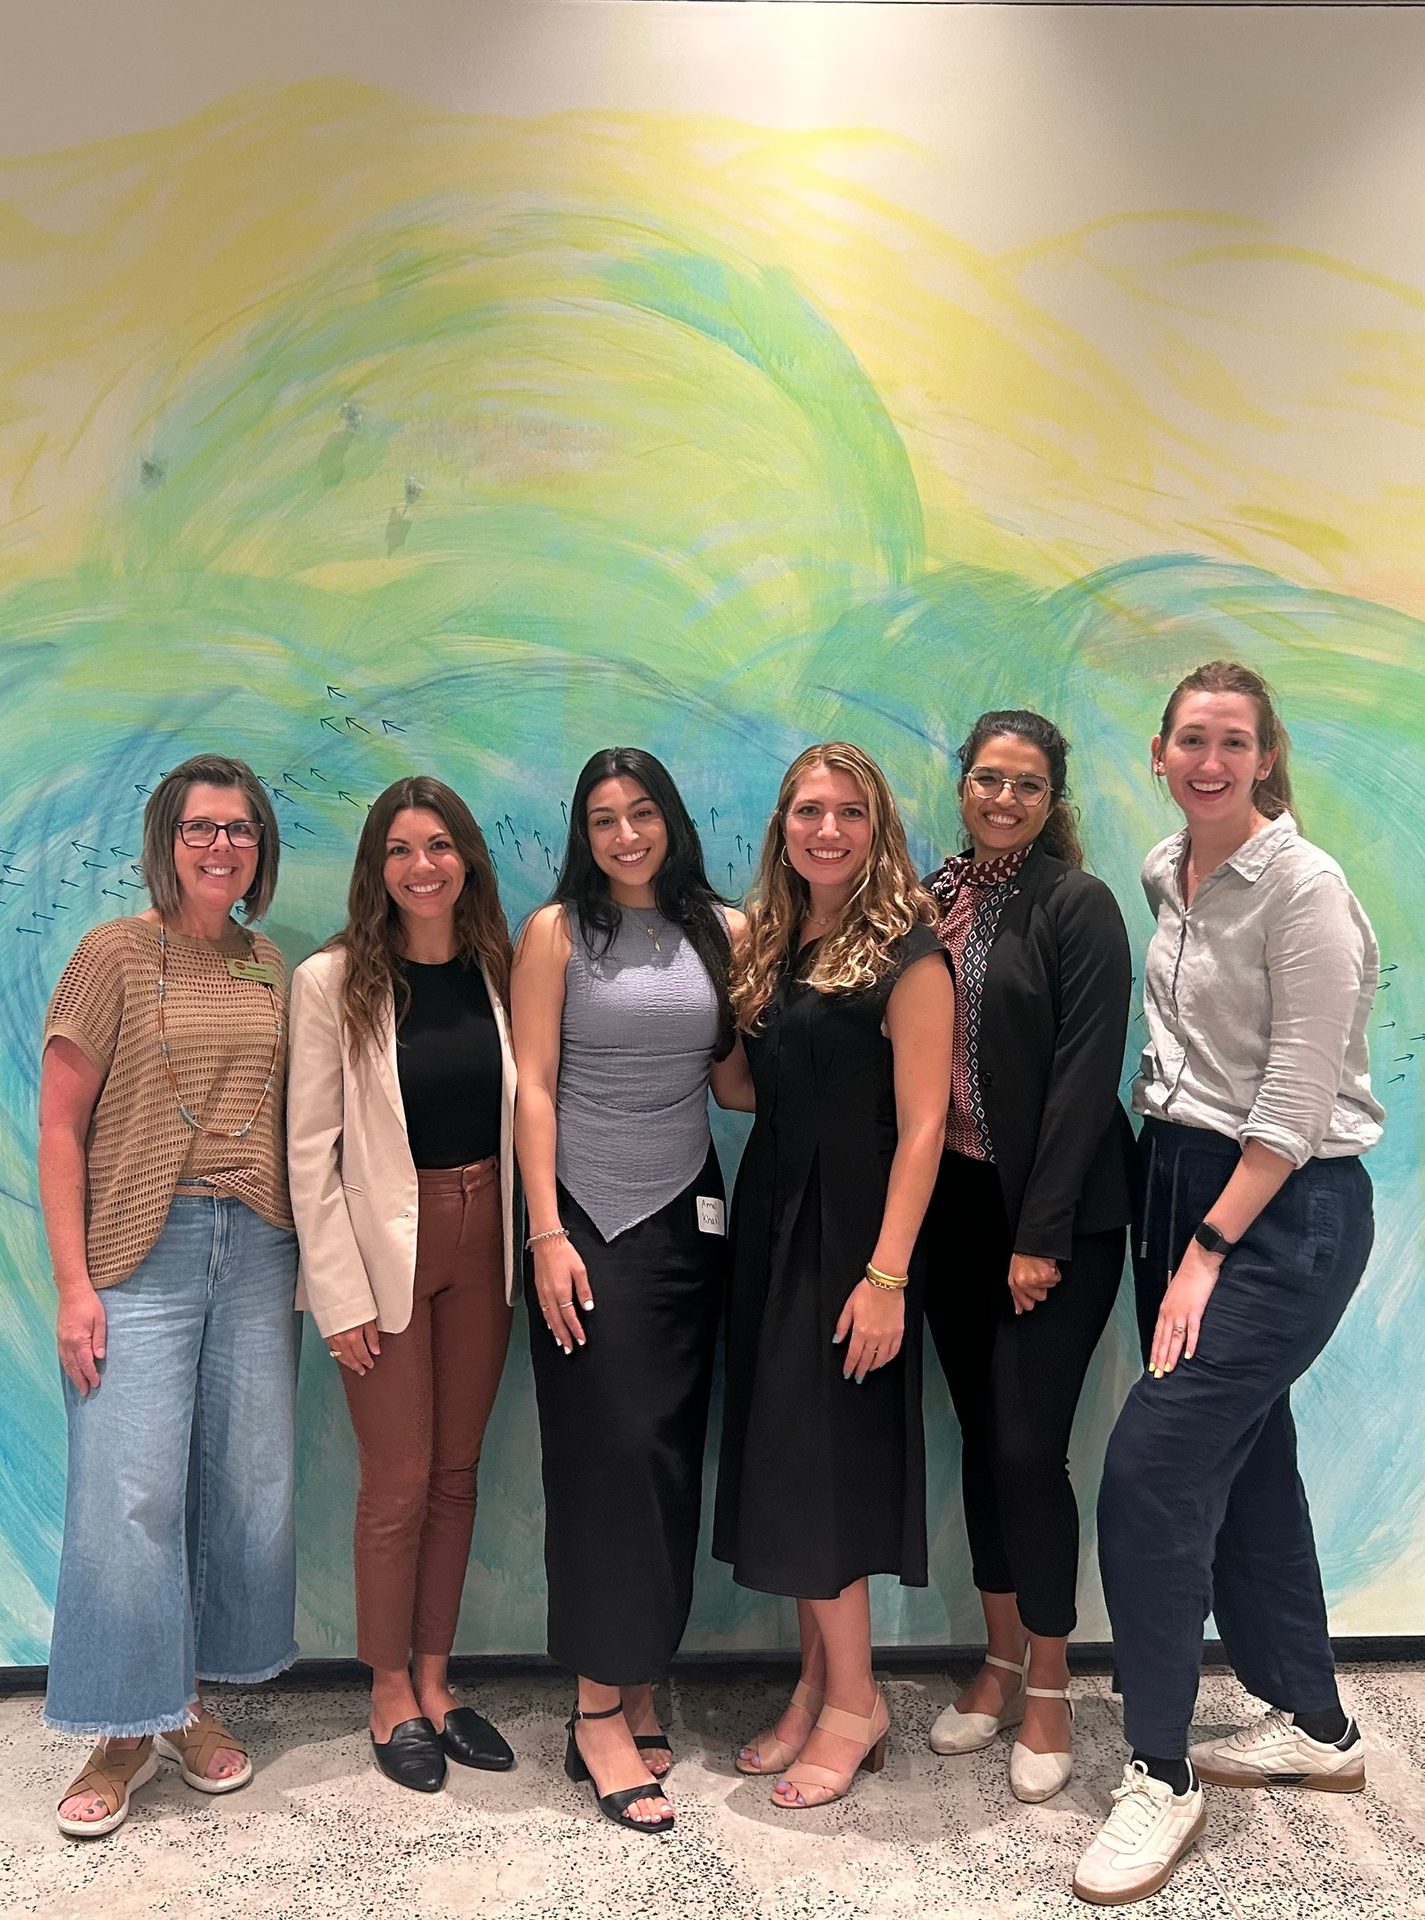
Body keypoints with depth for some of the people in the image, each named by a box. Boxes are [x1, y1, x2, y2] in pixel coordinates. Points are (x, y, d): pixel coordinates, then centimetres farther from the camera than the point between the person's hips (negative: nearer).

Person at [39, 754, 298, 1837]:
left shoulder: (272, 969, 9)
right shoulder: (116, 955, -4)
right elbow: (60, 1128, -6)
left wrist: (305, 1257, 7)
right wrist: (75, 1284, -11)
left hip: (256, 1249, 4)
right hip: (142, 1249, -4)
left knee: (246, 1480, 9)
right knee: (130, 1487, -2)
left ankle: (191, 1701, 27)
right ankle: (126, 1730, 16)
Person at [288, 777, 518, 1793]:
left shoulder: (502, 971, 1)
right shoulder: (332, 982, -9)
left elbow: (524, 1113, 7)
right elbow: (310, 1147, -8)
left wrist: (528, 1246, 1)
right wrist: (341, 1293, -11)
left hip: (484, 1243, 4)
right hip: (387, 1248, -3)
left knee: (456, 1474, 14)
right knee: (399, 1483, 6)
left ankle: (435, 1679, 31)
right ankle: (391, 1695, 26)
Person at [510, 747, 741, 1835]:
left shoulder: (724, 932, 7)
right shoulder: (557, 932, -1)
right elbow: (534, 1087, -5)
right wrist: (547, 1234, -11)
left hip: (687, 1217, 4)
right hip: (587, 1219, -3)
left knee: (671, 1457, 7)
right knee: (608, 1453, -3)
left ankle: (640, 1685, 21)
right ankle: (602, 1715, 8)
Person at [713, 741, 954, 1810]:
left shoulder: (906, 953, -11)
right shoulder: (772, 947, 11)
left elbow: (922, 1124, -16)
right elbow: (752, 1090, 11)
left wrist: (886, 1274, -21)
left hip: (848, 1231, -7)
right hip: (770, 1222, 7)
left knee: (815, 1466, -2)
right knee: (781, 1459, 12)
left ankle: (855, 1701, 17)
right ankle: (819, 1685, 27)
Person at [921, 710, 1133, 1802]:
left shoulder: (1077, 905, -8)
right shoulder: (932, 901, 7)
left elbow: (1085, 1075, -13)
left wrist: (1042, 1234, -16)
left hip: (1055, 1215, -5)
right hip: (954, 1208, 5)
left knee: (1028, 1448, -3)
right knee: (981, 1438, 13)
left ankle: (1048, 1692, 17)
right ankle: (1001, 1665, 30)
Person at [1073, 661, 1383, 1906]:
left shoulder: (1305, 890, -15)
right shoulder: (1167, 877, 8)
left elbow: (1295, 1101, -18)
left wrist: (1208, 1250, -17)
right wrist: (1167, 1222, 8)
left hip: (1286, 1209, -8)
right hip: (1182, 1182, 8)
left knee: (1151, 1467, -10)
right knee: (1244, 1459, 15)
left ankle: (1161, 1776, 7)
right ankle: (1314, 1727, 34)